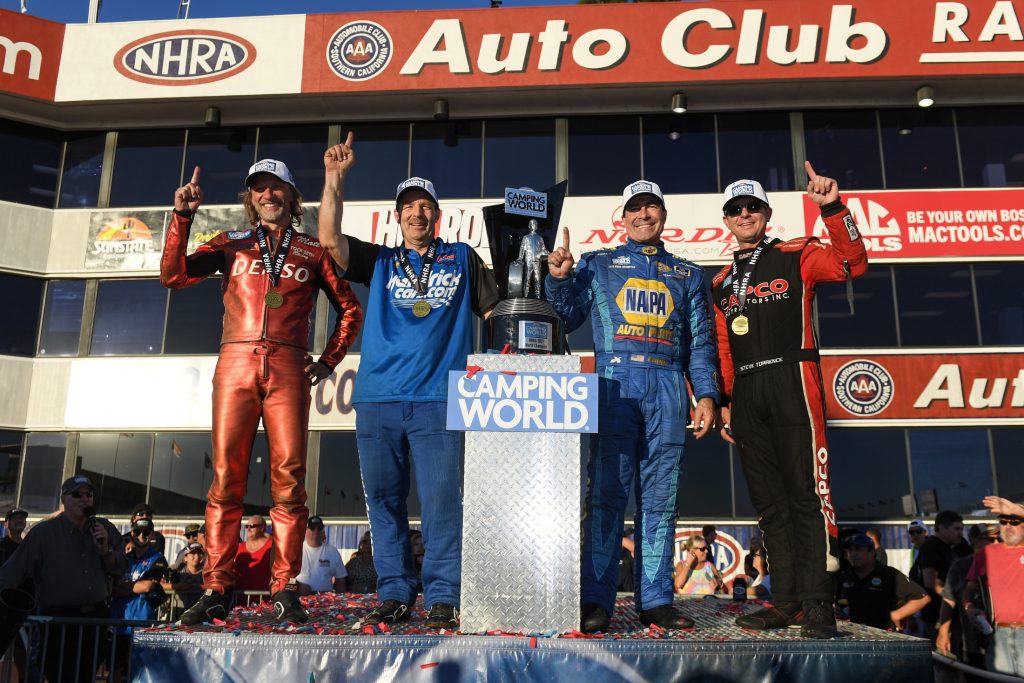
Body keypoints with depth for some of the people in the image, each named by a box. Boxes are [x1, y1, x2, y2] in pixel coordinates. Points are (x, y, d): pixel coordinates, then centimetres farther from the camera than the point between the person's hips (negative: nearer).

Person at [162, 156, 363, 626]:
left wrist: (327, 362, 10)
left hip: (288, 370, 0)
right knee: (225, 478, -4)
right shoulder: (232, 245, 18)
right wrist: (182, 216, -3)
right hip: (235, 364, 1)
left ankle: (285, 590, 0)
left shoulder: (312, 251, 17)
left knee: (288, 478, -6)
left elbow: (350, 309, 19)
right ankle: (217, 589, 1)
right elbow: (173, 275, 6)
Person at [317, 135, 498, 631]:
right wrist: (334, 179, -2)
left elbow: (494, 311, 17)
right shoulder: (379, 262, 17)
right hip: (377, 399, 2)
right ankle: (394, 595, 14)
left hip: (438, 400, -2)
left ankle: (443, 599, 0)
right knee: (384, 499, 5)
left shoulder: (462, 259, 16)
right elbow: (330, 239, 4)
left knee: (442, 498, -7)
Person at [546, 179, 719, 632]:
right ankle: (596, 601, -3)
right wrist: (559, 278, -5)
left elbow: (701, 342, 16)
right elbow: (566, 317, 11)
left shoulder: (688, 275, 22)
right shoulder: (597, 266, 17)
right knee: (606, 494, -7)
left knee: (659, 500, 3)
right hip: (615, 387, -2)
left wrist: (706, 394, 4)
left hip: (668, 394, 2)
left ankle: (656, 600, 9)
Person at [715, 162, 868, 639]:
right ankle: (786, 600, 12)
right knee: (769, 500, 6)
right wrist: (724, 402, 13)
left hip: (792, 379, -5)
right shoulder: (721, 283, 22)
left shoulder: (797, 256, 8)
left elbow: (851, 263, -10)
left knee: (806, 491, -9)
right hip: (745, 391, 5)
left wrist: (832, 209, -20)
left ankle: (817, 603, -6)